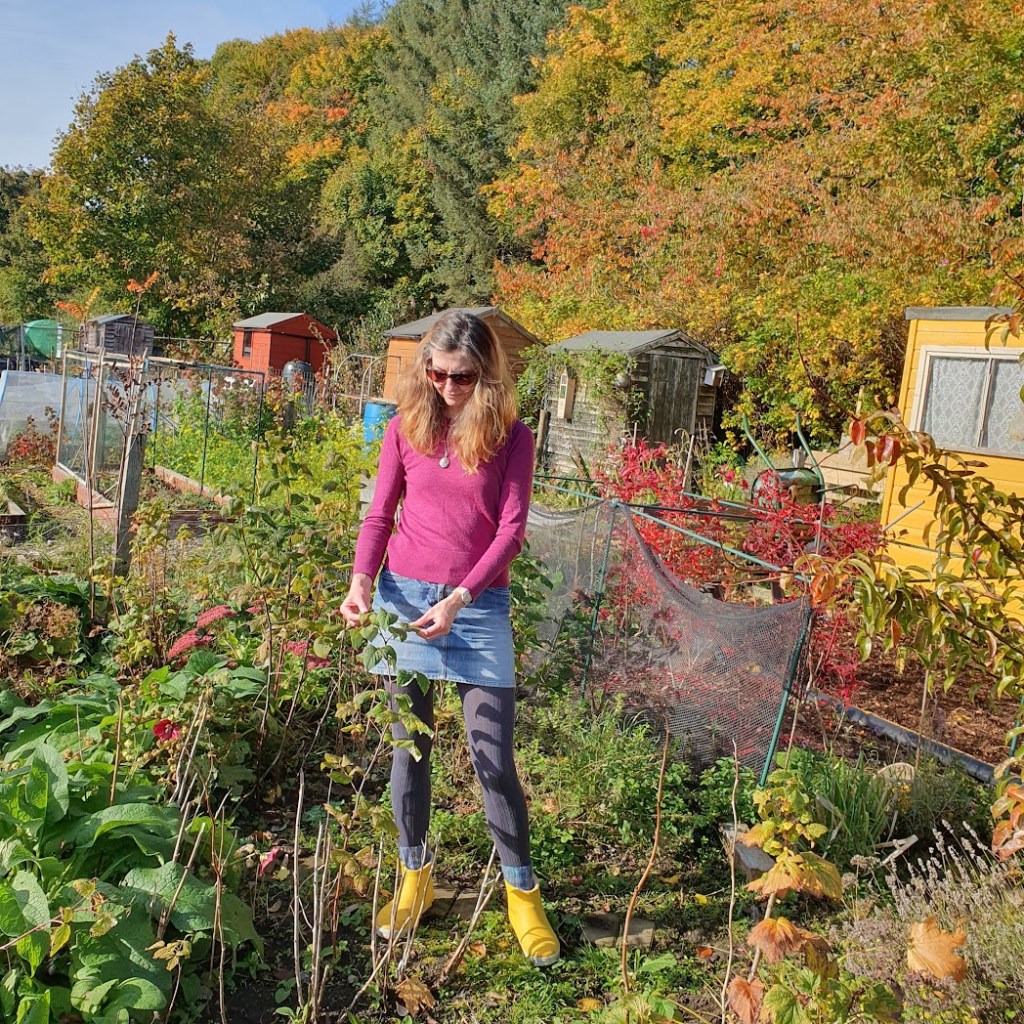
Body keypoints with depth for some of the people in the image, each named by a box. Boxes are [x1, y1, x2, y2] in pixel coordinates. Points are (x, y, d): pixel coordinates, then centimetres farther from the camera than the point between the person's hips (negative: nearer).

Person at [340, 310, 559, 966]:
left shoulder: (512, 437, -2)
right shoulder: (405, 428, 3)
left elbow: (511, 530, -6)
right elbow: (380, 516, 6)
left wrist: (458, 600, -16)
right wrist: (361, 580, -10)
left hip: (478, 605, -2)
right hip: (403, 596, 2)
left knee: (493, 755, 0)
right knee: (409, 742, 11)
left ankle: (523, 892, 15)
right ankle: (415, 876, 28)